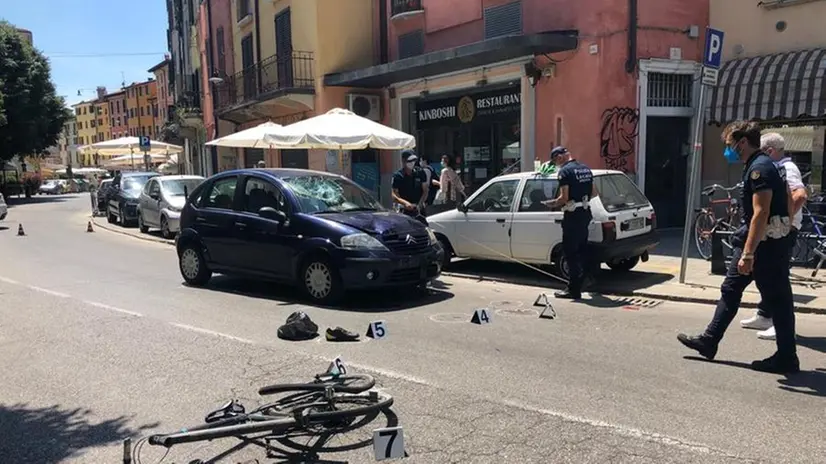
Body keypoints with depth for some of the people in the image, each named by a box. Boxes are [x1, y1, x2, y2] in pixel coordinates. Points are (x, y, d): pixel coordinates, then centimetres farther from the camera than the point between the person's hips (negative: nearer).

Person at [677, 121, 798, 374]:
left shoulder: (759, 168, -18)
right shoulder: (759, 166, 13)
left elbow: (761, 213, -26)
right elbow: (787, 197, 22)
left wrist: (748, 253, -27)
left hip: (766, 244, -11)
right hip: (753, 241, 11)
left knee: (777, 300, 0)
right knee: (730, 291, 13)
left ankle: (787, 358, 11)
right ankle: (709, 341, 20)